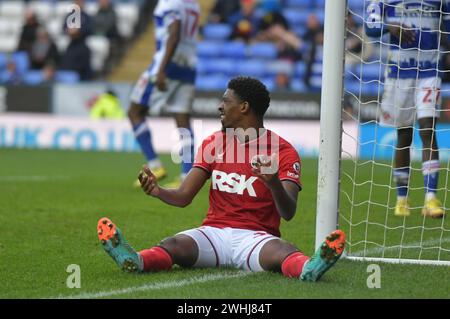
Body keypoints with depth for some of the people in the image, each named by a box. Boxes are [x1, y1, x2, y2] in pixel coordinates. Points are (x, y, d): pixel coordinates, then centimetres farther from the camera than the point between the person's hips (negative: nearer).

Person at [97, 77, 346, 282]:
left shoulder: (283, 152, 0)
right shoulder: (213, 143, 14)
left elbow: (288, 213, -11)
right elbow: (183, 197, 8)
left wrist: (274, 184, -33)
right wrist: (158, 192, -14)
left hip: (255, 236, -3)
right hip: (214, 233, 3)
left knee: (281, 252, -37)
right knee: (175, 245, -29)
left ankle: (308, 268, -69)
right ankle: (135, 261, -60)